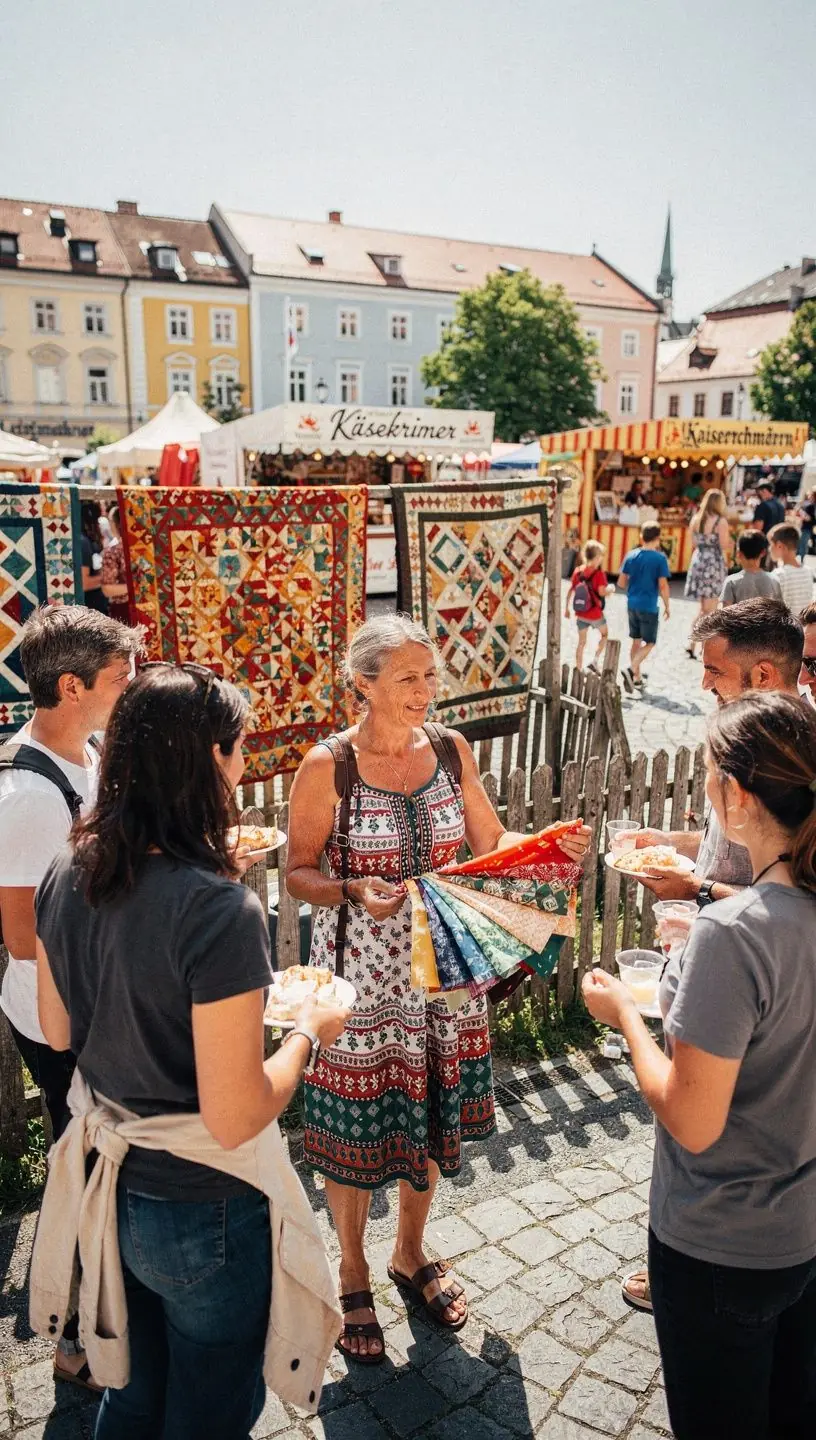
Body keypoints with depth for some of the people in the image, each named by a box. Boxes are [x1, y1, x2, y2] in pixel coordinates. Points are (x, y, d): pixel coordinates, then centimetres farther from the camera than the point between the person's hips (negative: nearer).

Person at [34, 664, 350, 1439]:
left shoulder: (66, 874, -9)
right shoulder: (219, 910, -31)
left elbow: (58, 1033, 4)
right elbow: (235, 1121, -27)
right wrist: (306, 1032, -12)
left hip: (107, 1187, 6)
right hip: (199, 1216, -6)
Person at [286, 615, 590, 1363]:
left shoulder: (452, 750, -2)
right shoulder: (327, 766, -14)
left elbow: (490, 842, 6)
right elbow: (299, 872, -8)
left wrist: (550, 846, -11)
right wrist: (355, 893, -26)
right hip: (360, 972, -4)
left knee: (431, 1113, 19)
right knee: (357, 1127, 10)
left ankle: (411, 1252, 46)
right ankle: (353, 1273, 37)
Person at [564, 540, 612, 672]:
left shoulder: (578, 570, 1)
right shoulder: (599, 573, -16)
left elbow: (571, 590, 3)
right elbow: (602, 592, -24)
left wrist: (566, 608, 11)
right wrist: (610, 589, -3)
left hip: (580, 614, 5)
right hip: (595, 614, -5)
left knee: (581, 642, 15)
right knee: (604, 634, 22)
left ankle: (578, 670, 17)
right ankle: (594, 661, 12)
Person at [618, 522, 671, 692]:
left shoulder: (631, 555, 2)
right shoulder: (659, 558, -11)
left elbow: (621, 582, 5)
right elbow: (663, 585, -13)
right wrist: (667, 606, -1)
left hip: (632, 604, 5)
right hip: (649, 606, -5)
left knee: (636, 641, 15)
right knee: (650, 643, 4)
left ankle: (637, 679, 21)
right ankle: (631, 669, -17)